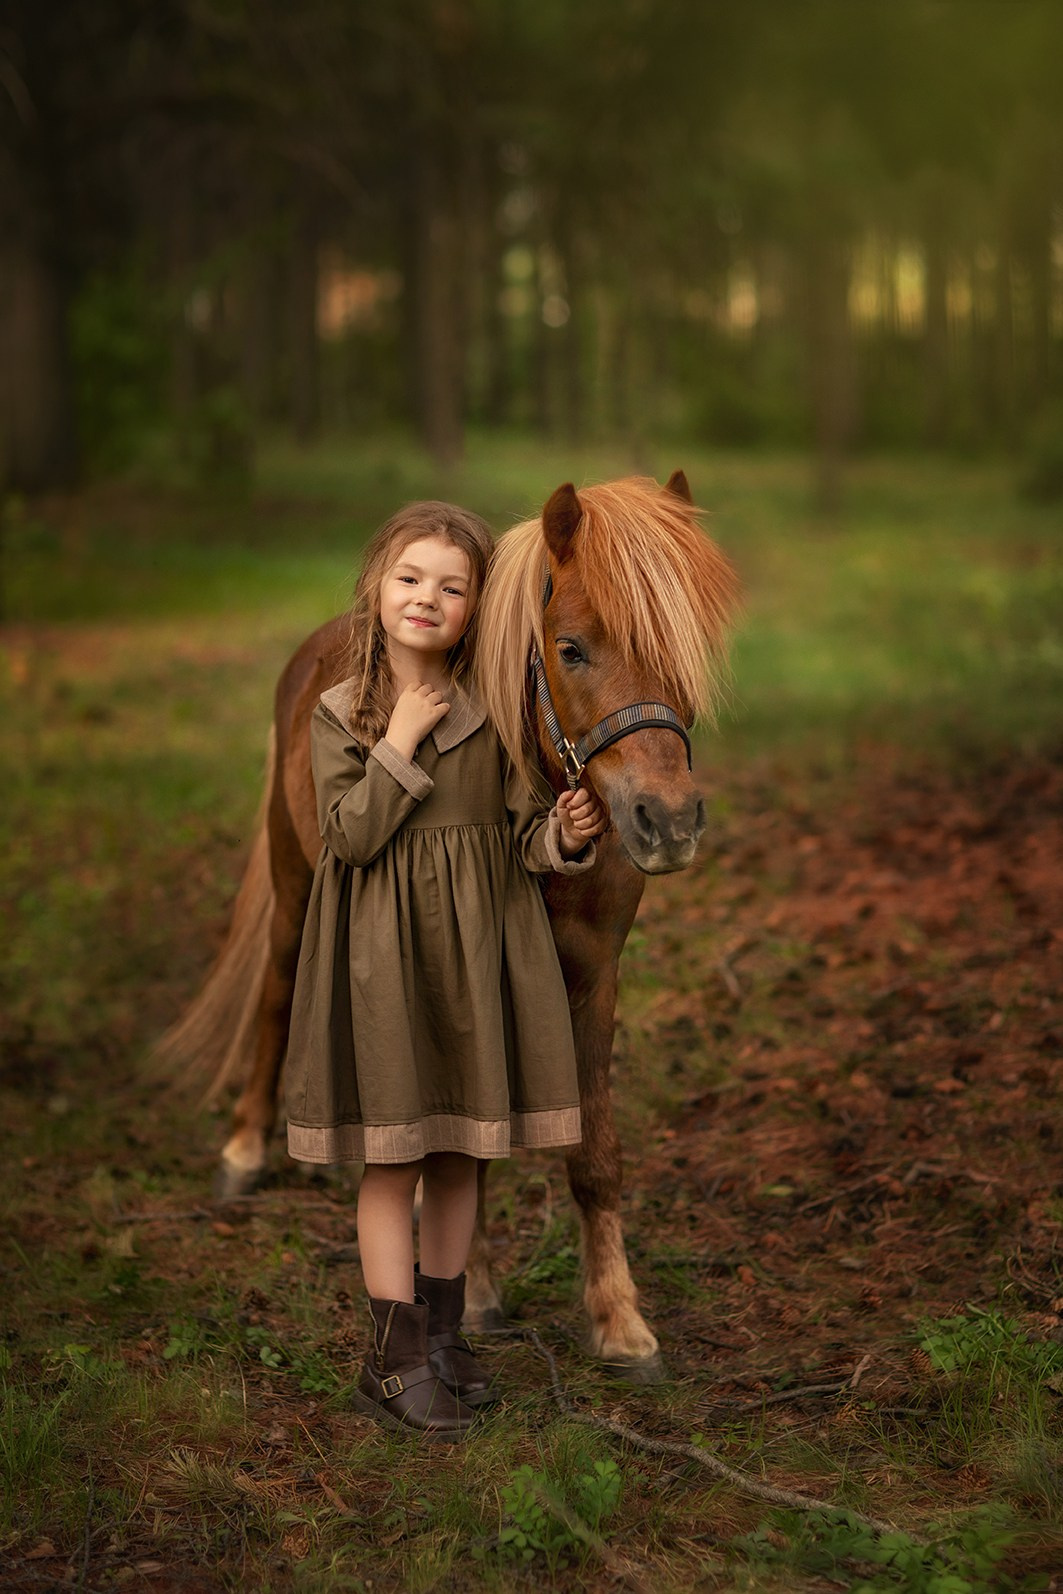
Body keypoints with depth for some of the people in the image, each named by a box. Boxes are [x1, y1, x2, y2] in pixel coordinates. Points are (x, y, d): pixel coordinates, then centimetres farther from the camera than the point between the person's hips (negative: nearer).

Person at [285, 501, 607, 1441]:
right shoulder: (340, 713, -3)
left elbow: (523, 837, 1)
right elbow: (351, 839, -12)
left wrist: (566, 835, -19)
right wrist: (401, 745, -16)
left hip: (476, 949, 3)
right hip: (383, 956, -2)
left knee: (459, 1157, 11)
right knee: (391, 1161, 1)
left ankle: (442, 1335, 26)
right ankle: (397, 1359, 10)